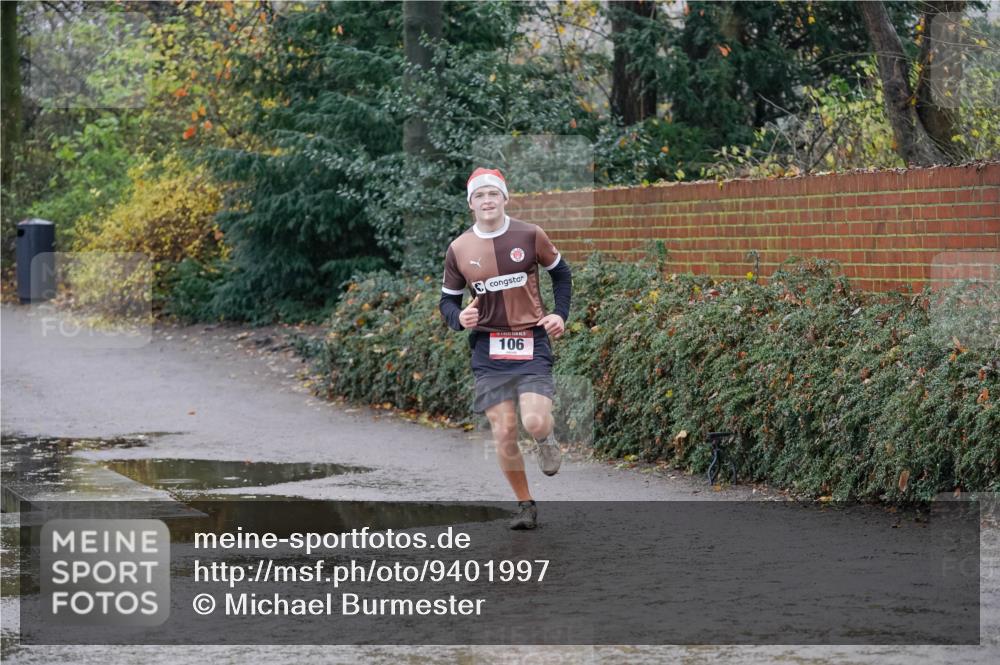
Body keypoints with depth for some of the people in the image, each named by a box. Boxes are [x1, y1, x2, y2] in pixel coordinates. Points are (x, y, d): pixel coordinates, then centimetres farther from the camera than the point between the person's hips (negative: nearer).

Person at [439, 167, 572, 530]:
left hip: (532, 342, -1)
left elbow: (561, 273, 13)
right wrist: (458, 318, -11)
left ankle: (547, 440, 20)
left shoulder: (530, 236, -2)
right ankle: (525, 505, 15)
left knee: (535, 422, -19)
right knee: (504, 431, -3)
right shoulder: (459, 249, 1)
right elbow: (448, 299, 11)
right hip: (488, 347, 2)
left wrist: (561, 314, 1)